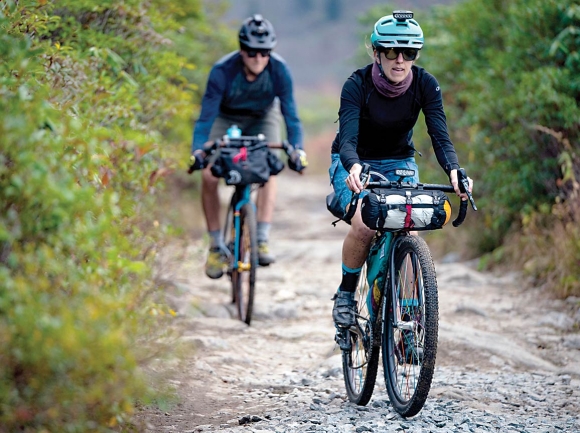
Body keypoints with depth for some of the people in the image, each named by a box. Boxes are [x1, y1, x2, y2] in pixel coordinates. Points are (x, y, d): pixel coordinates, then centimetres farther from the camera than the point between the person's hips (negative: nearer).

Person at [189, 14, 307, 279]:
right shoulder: (223, 71, -33)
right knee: (209, 176, -18)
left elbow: (290, 113, -28)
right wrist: (197, 151, -48)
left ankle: (262, 241, -23)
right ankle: (216, 246, -4)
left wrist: (297, 149, -44)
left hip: (262, 119, 1)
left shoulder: (279, 70, -30)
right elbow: (206, 115, -33)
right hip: (226, 118, -1)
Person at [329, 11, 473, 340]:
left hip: (400, 163, 3)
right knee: (364, 225, -29)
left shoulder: (425, 85, -17)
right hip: (355, 164, -3)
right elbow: (348, 138, -35)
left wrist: (454, 170, -45)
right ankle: (346, 295, -5)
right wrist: (354, 167, -57)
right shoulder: (357, 85, -24)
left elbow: (440, 135, -24)